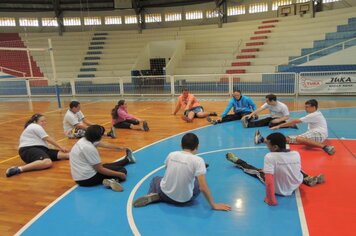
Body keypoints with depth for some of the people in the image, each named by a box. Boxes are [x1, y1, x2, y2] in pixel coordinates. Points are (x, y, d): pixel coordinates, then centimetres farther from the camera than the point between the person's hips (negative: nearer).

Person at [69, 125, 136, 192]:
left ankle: (127, 159, 51)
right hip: (88, 179, -9)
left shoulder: (83, 140, 2)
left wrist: (120, 148, 26)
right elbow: (100, 169, -20)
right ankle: (114, 181, -24)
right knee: (123, 170, 2)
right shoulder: (90, 148, -26)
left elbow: (105, 144, 15)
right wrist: (120, 174, -13)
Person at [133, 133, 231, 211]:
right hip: (184, 200, -3)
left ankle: (153, 196, 3)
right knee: (198, 183, 27)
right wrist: (214, 205, -9)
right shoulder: (198, 160, -17)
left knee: (156, 179, 35)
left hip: (166, 193, 3)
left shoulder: (171, 154, -4)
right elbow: (203, 188, -20)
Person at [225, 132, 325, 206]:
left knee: (257, 171, 20)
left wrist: (271, 200, -24)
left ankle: (237, 161, 42)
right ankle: (308, 179, 30)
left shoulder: (270, 157, -31)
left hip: (279, 190, -3)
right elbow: (298, 169, 6)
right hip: (295, 186, 3)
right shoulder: (296, 154, -14)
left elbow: (269, 182, -36)